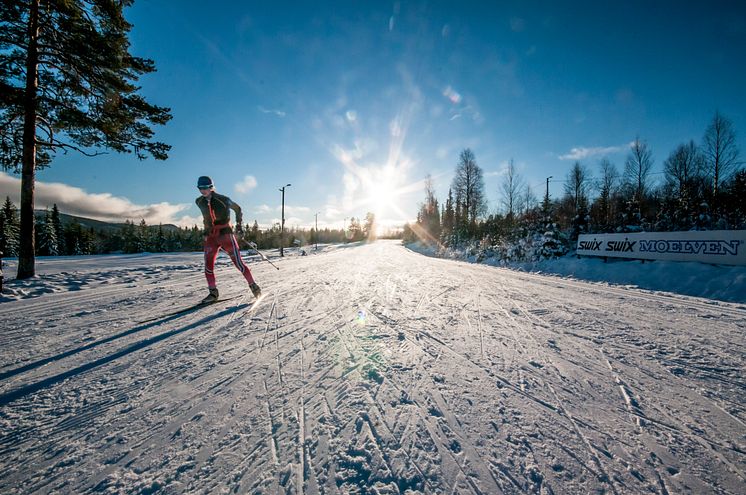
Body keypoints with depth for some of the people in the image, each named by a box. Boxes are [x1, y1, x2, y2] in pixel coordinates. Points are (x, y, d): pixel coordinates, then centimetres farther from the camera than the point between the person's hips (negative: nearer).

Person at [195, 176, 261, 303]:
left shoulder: (223, 200, -10)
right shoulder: (199, 202, 5)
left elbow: (237, 209, 6)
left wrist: (239, 225, 5)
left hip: (225, 234, -5)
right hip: (210, 236, 5)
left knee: (238, 262, -7)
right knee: (208, 265, -2)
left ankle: (253, 286, 5)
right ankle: (213, 292, 10)